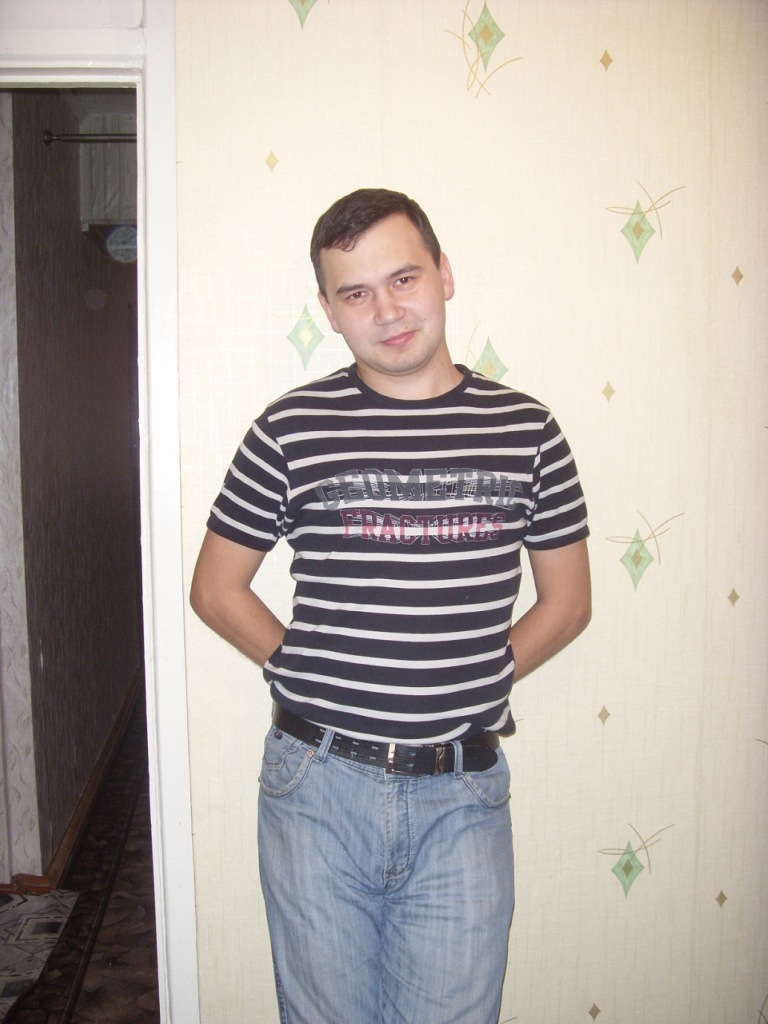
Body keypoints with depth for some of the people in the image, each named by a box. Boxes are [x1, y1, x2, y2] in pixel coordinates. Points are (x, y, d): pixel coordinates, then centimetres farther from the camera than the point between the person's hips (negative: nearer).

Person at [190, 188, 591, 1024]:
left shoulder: (524, 429, 0)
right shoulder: (292, 429, -4)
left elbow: (566, 600, 7)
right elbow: (216, 588, 4)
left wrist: (471, 685, 1)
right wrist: (310, 676, -2)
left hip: (464, 793, 1)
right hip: (318, 785, 0)